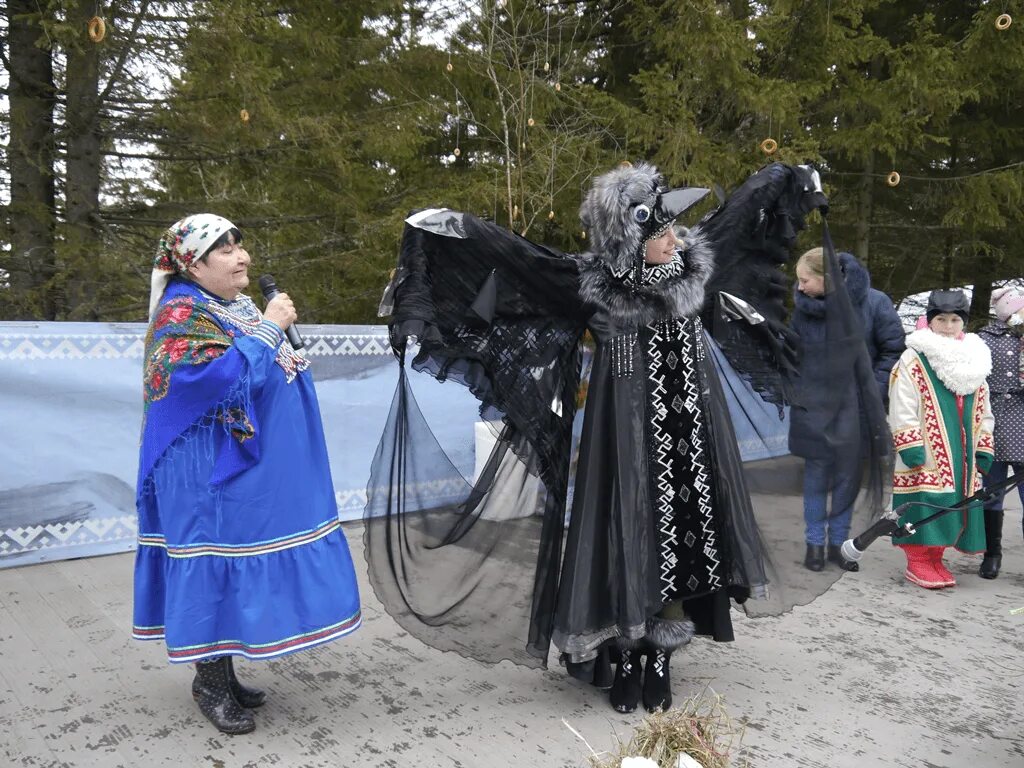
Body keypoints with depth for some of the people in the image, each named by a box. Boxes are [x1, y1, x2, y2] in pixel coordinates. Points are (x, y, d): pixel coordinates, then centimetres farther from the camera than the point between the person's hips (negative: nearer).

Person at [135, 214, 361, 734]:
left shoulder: (237, 306, 15)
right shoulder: (181, 313, -12)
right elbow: (220, 378, -27)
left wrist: (288, 365, 10)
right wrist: (268, 328, -22)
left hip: (251, 472, 9)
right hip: (212, 476, -9)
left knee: (237, 565, 13)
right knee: (217, 563, -2)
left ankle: (220, 671, 25)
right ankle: (210, 682, 13)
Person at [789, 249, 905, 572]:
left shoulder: (873, 303, -11)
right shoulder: (803, 307, -3)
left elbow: (894, 350, -4)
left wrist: (875, 391, -9)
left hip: (855, 407, -1)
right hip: (813, 407, 1)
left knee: (848, 475, 9)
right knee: (816, 473, 7)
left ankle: (838, 542, 23)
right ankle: (814, 542, 19)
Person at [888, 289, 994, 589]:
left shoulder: (975, 360, 14)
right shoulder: (913, 360, -5)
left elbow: (983, 411, 17)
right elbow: (902, 410, -10)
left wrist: (983, 451, 11)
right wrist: (911, 449, -16)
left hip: (961, 457, 6)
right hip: (926, 455, -6)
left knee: (951, 508, 9)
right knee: (924, 510, -5)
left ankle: (934, 560, 23)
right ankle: (918, 563, 9)